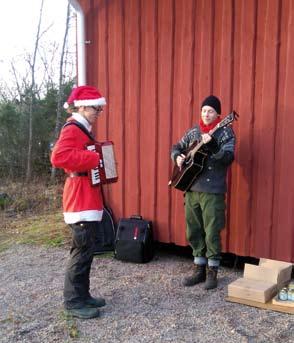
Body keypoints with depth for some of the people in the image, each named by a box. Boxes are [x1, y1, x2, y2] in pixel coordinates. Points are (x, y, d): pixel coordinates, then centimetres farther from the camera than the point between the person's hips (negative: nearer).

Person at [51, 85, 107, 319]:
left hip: (88, 200, 10)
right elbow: (59, 157, -31)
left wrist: (100, 161, 14)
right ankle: (74, 302, 5)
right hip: (80, 201, -10)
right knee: (82, 251, -6)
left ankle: (83, 295, 23)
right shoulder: (72, 130, -14)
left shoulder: (83, 131, 18)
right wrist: (93, 159, -26)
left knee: (86, 250, 14)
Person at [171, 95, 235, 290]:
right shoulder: (193, 132, 12)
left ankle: (212, 273, 14)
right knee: (194, 232, 11)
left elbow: (228, 158, -17)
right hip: (191, 188, 6)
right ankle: (199, 270, 25)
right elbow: (177, 147, 22)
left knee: (212, 233, -2)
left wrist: (212, 145, -32)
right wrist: (177, 157, 1)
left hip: (213, 191, -5)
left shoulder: (225, 132, -4)